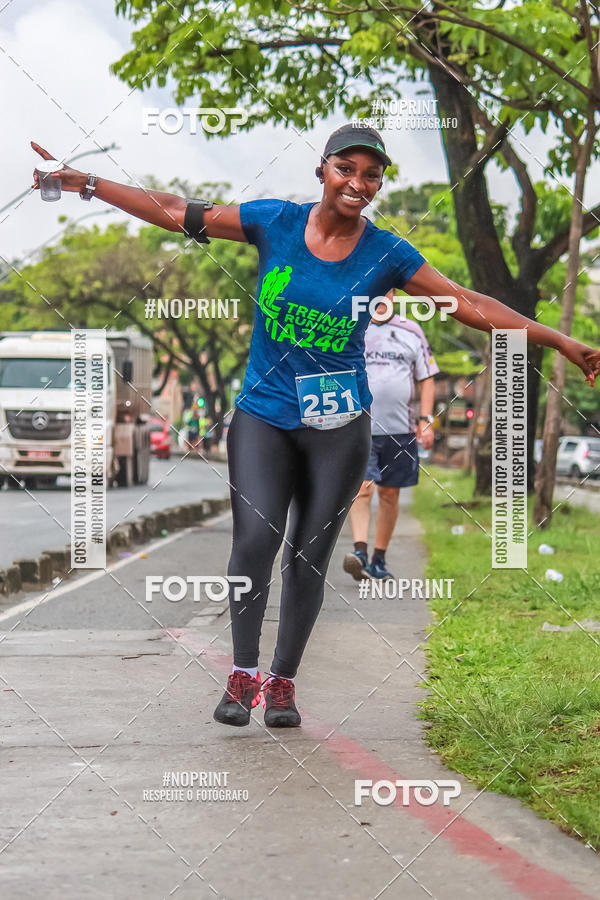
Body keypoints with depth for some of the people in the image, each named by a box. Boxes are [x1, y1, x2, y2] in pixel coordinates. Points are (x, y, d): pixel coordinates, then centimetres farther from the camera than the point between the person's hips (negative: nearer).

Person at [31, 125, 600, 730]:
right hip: (263, 415, -1)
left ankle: (282, 683, 17)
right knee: (256, 536, -18)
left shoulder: (386, 253, 0)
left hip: (338, 425, 1)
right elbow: (175, 213, 2)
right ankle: (243, 672, -1)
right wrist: (84, 183, -1)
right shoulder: (274, 222, -1)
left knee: (309, 556, 1)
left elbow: (470, 305, 3)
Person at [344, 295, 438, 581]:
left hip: (400, 428, 2)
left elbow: (427, 379, 13)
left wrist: (426, 420, 4)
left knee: (389, 494, 6)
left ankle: (379, 560, 14)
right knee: (362, 488, -16)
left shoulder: (411, 332, 10)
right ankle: (360, 551, -23)